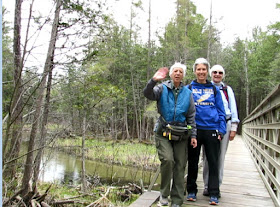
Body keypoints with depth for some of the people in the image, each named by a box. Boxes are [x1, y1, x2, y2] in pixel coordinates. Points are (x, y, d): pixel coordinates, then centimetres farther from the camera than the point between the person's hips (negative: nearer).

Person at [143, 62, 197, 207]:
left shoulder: (187, 93, 11)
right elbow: (148, 94, -15)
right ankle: (164, 194, 0)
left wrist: (193, 135, 5)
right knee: (167, 160, -22)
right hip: (163, 133, -3)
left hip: (181, 135, 3)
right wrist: (154, 81, -32)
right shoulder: (162, 89, 4)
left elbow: (191, 116, 11)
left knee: (180, 167, 3)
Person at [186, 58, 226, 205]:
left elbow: (221, 111, 9)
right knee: (193, 161, 8)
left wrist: (221, 130, 0)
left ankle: (214, 194, 12)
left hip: (212, 129, 1)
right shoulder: (189, 88, 6)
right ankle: (191, 191, 21)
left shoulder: (214, 89, 10)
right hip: (194, 129, 0)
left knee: (213, 162, 3)